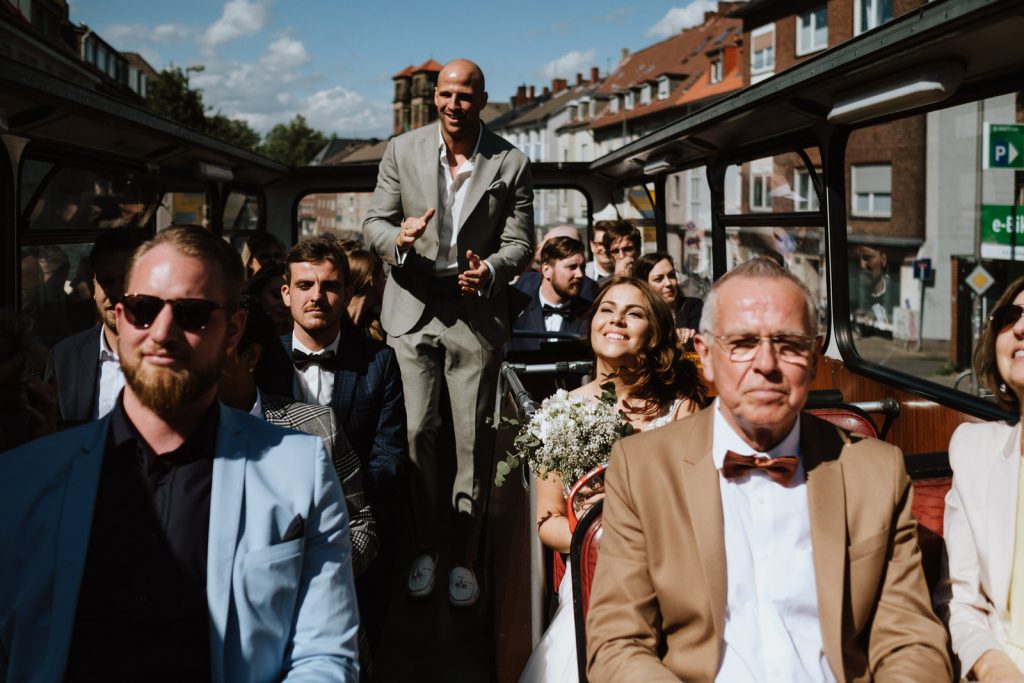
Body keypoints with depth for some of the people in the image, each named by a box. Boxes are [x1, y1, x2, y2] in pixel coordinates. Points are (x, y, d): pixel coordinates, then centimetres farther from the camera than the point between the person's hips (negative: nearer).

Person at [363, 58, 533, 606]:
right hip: (413, 309, 1)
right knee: (418, 432, 0)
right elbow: (374, 224, 4)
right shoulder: (402, 151, 3)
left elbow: (519, 243, 1)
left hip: (476, 310, -1)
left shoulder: (511, 163, -1)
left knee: (473, 438, 2)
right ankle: (424, 550, 16)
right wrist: (400, 237, -20)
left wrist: (490, 270, -21)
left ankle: (464, 559, 14)